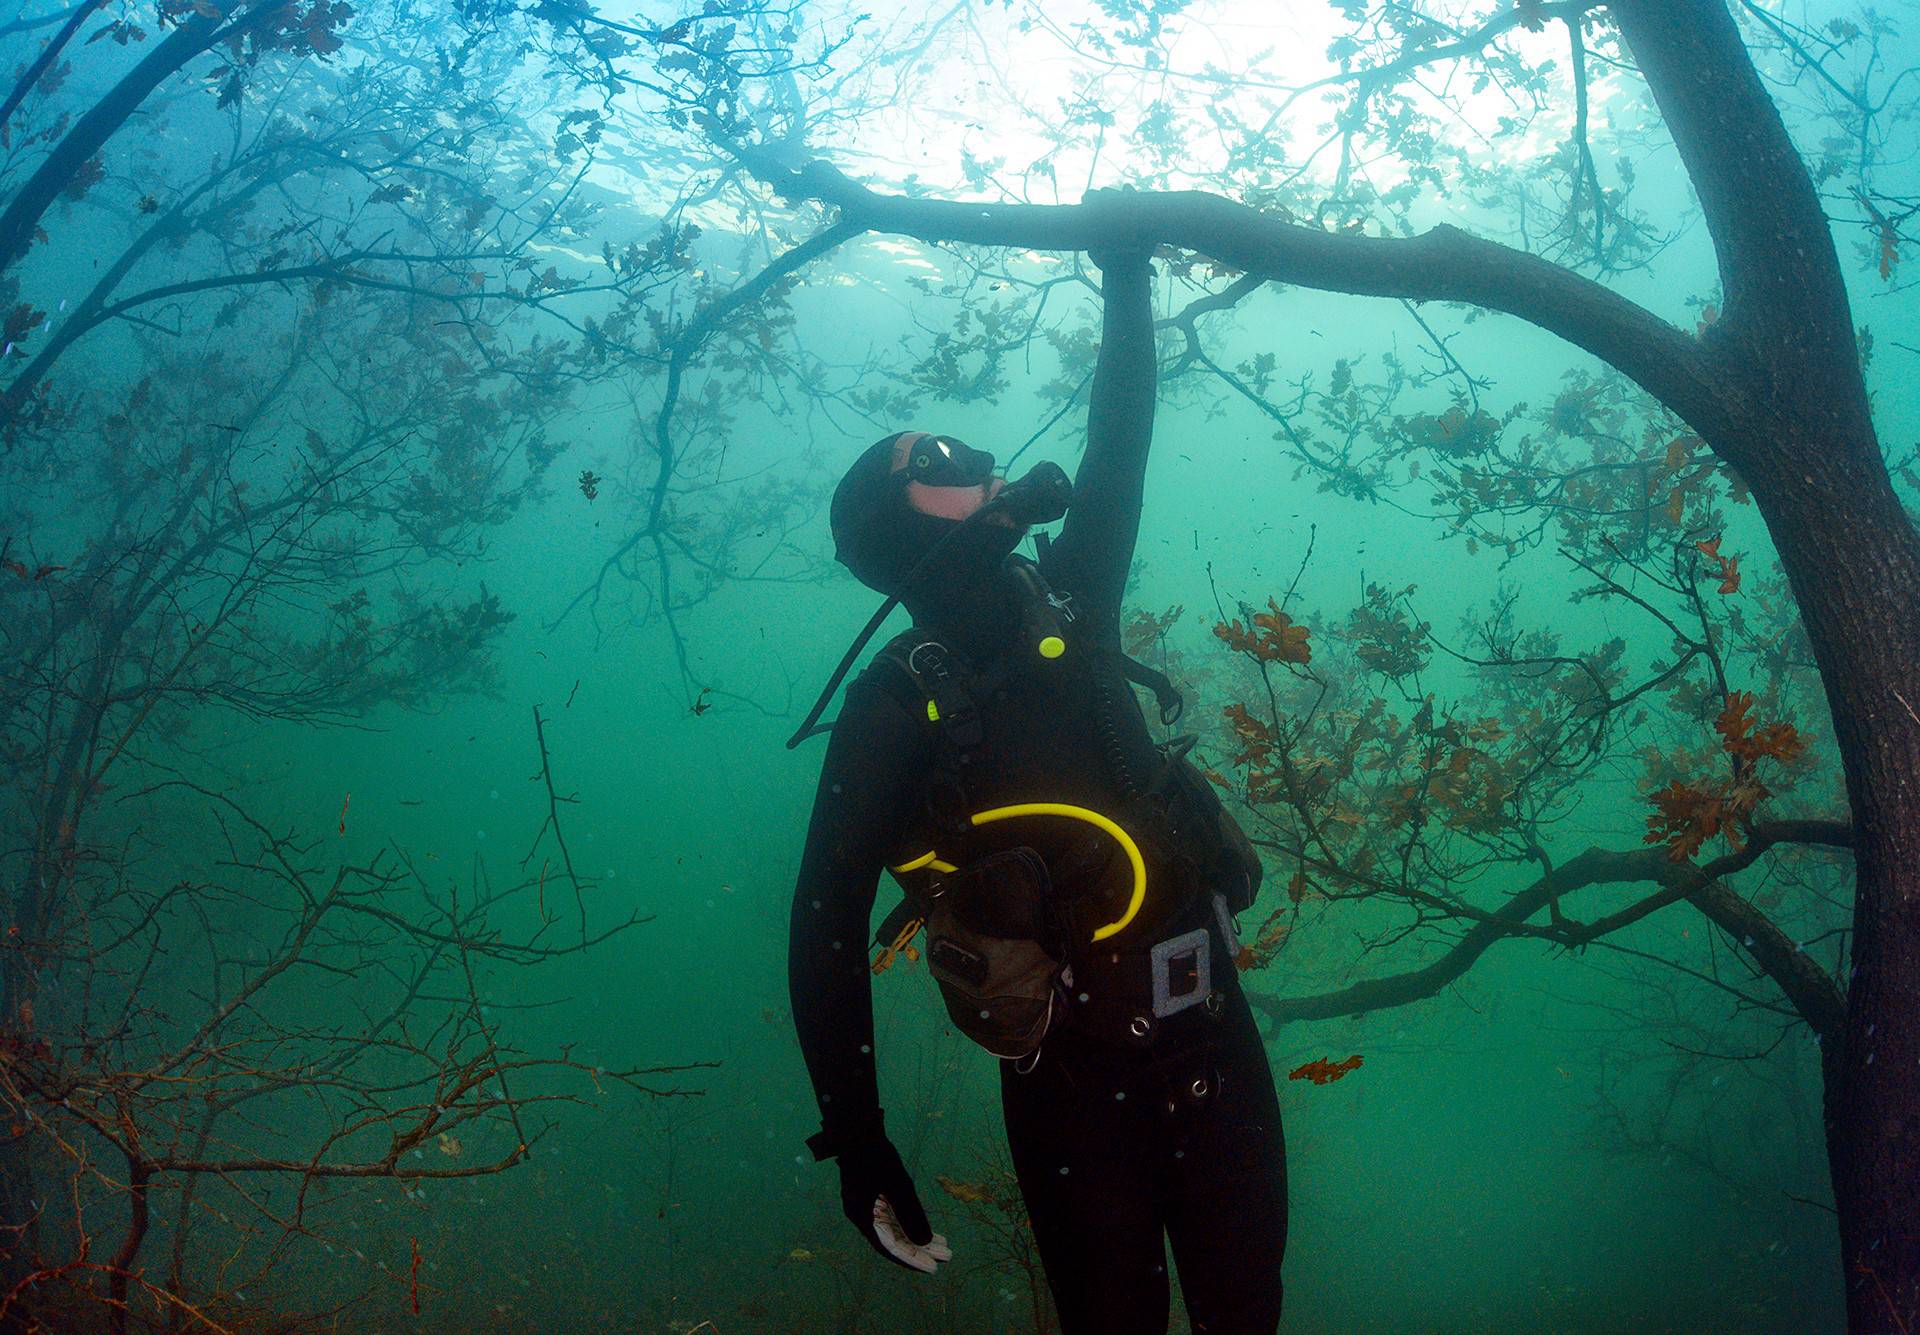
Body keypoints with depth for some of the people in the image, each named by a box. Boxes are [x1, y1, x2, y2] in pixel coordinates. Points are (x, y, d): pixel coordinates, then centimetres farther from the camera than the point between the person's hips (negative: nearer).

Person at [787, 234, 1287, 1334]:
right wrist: (856, 1138, -15)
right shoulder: (896, 706, -8)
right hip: (1067, 1066, -4)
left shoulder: (1068, 608, 7)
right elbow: (826, 923, -10)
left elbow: (1118, 448, 13)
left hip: (1209, 1023, 5)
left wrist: (1127, 280, 16)